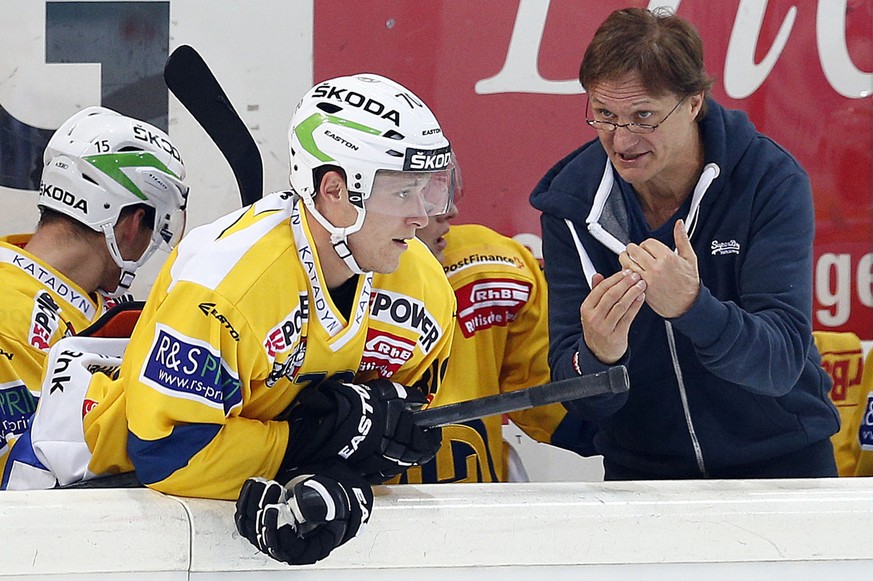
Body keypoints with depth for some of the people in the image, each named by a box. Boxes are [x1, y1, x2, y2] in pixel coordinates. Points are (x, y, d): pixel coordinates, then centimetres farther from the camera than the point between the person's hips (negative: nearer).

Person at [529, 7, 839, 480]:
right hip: (642, 473, 3)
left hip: (780, 459, -3)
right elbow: (581, 401, -7)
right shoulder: (571, 199, -5)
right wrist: (598, 357, -28)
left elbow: (780, 364, -19)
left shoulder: (771, 180, -11)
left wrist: (692, 307, -36)